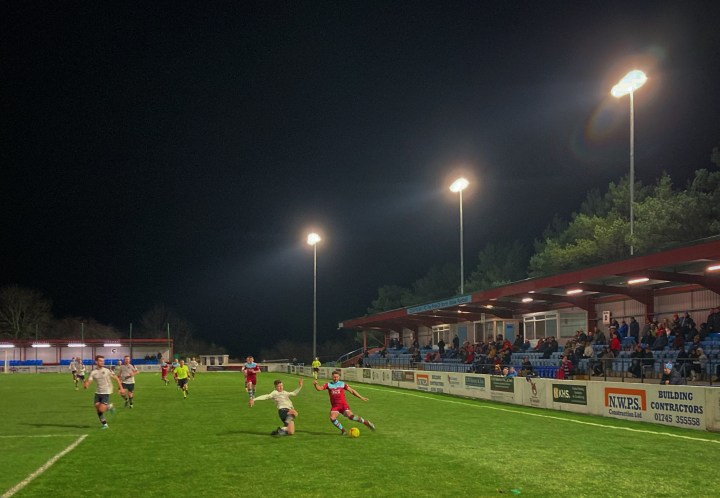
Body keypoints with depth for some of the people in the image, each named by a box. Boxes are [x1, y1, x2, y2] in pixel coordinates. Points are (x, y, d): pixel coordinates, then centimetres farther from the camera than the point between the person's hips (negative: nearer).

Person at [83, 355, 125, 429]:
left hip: (106, 393, -4)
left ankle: (109, 406, 18)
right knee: (97, 409, 0)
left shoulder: (107, 370, -7)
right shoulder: (93, 372, -1)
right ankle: (104, 424, 16)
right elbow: (88, 381, -8)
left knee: (101, 410, -15)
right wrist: (85, 385, -31)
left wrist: (121, 388, -4)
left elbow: (116, 378, -1)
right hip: (98, 392, 4)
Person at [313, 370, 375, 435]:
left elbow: (352, 391, 12)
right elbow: (319, 388, -5)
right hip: (335, 406, 2)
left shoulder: (342, 384, 8)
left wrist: (361, 397, 10)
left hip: (343, 405, -2)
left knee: (350, 416, -22)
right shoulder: (328, 385, 7)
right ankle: (343, 430, 0)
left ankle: (366, 422, -7)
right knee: (332, 418, -22)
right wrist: (315, 384, -27)